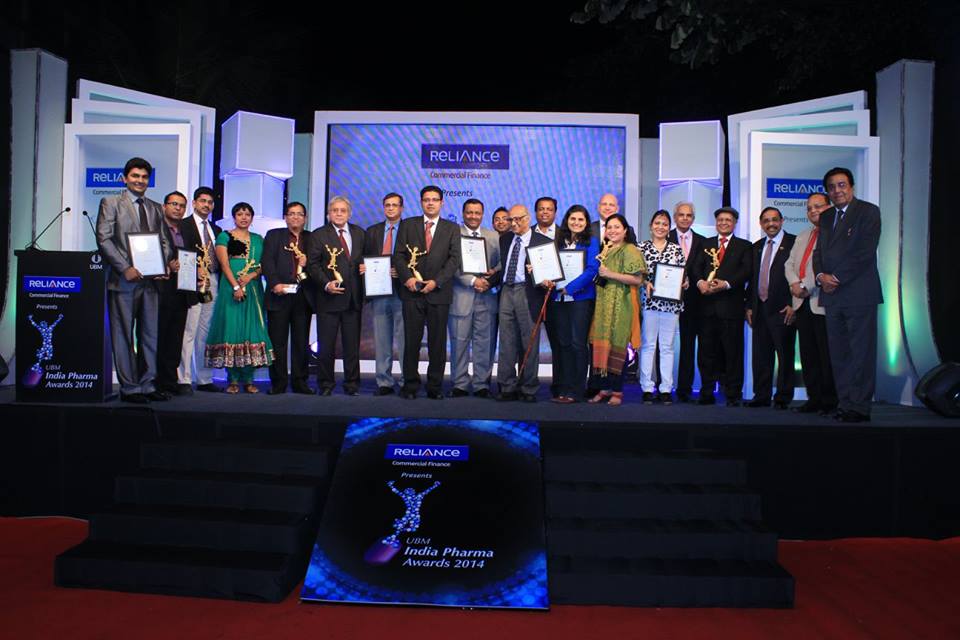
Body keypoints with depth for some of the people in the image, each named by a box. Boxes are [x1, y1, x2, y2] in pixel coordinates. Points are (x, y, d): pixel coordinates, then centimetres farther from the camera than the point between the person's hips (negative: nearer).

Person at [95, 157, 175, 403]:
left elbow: (164, 240, 16)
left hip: (150, 279, 5)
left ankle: (147, 385, 13)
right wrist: (125, 268, -15)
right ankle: (129, 387, 6)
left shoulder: (155, 208, 17)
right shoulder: (111, 203, 3)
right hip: (123, 280, -5)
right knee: (123, 335, 0)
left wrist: (166, 262, -4)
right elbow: (104, 239, -6)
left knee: (150, 334, 6)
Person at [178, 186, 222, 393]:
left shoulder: (216, 230, 20)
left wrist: (219, 281, 6)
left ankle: (205, 380, 13)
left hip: (213, 283, 6)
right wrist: (196, 270, -23)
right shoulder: (184, 225, 1)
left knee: (206, 334, 9)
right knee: (189, 332, -8)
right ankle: (184, 380, -4)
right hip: (193, 283, -6)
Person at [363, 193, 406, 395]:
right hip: (378, 293, 4)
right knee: (381, 341, 8)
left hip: (402, 291, -4)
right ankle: (384, 382, 15)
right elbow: (365, 259, 17)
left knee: (404, 340, -3)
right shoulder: (372, 232, 16)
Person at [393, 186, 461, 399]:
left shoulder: (452, 229, 10)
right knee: (411, 340, 1)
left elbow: (454, 259, 1)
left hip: (439, 292, 0)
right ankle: (410, 385, 9)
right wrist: (407, 277, -11)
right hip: (412, 292, 0)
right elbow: (399, 255, 5)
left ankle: (435, 386, 10)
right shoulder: (407, 225, 12)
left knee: (438, 342, 2)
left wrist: (436, 281, -11)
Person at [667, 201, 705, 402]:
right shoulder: (665, 239, 4)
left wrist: (689, 281, -8)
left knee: (688, 344, 5)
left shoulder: (701, 242, 10)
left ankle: (684, 389, 11)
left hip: (690, 299, 2)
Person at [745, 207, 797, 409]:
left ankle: (783, 398, 9)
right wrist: (749, 306, 10)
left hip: (782, 309, -6)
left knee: (785, 355, 1)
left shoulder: (793, 243, -3)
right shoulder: (757, 247, 16)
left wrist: (793, 305, -13)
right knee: (760, 355, 8)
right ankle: (761, 396, 16)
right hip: (760, 309, 6)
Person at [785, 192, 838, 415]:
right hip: (802, 303, 8)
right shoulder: (802, 236, 23)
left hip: (823, 303, -8)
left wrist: (805, 286, -17)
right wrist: (794, 283, -2)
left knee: (827, 355, -3)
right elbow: (789, 264, 17)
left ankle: (831, 402, 5)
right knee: (808, 355, 10)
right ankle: (814, 398, 17)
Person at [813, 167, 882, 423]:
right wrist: (820, 275, -4)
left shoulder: (868, 212, -2)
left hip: (859, 294, -6)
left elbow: (865, 252, -11)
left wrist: (837, 278, -13)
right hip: (832, 295, 7)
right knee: (838, 354, 7)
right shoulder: (826, 217, 18)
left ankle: (860, 407, 1)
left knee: (861, 353, -4)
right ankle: (845, 403, 13)